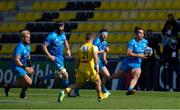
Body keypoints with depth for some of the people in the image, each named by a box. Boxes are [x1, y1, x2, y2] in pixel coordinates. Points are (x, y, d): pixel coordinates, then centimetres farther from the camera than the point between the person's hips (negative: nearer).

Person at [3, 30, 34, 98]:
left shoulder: (27, 46, 6)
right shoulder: (20, 47, -23)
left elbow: (28, 57, 22)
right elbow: (16, 60, -28)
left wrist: (30, 67, 10)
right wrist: (25, 68, -29)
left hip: (22, 66, 10)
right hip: (17, 67, -10)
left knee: (21, 83, 20)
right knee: (29, 82, -16)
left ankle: (8, 86, 40)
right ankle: (23, 94, 10)